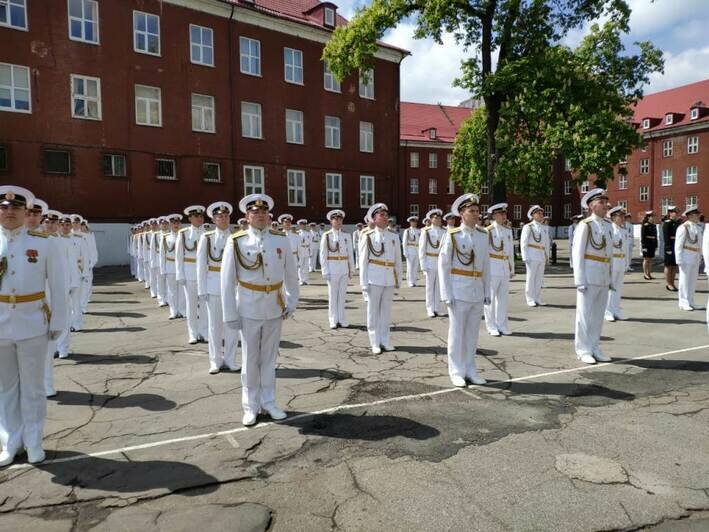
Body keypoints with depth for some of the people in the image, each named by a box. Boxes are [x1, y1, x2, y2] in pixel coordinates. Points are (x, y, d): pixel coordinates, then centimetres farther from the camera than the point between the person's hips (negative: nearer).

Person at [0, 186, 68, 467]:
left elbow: (58, 286, -3)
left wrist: (58, 322, -4)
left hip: (33, 324, -2)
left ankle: (33, 441, 26)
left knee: (33, 386, 11)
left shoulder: (45, 243, -6)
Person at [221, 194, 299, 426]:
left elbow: (291, 273, 7)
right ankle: (250, 406, 25)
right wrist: (230, 314, -6)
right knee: (250, 359, 10)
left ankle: (269, 402, 29)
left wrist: (291, 302, 6)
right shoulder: (236, 241, -7)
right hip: (249, 308, -2)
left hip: (275, 307, 2)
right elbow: (227, 280, -6)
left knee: (270, 357, 14)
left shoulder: (281, 239, -1)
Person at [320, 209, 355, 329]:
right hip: (332, 268, -3)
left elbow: (350, 253, 11)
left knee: (342, 295, 8)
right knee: (332, 295, 2)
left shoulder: (346, 236, 8)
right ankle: (333, 321, 10)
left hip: (344, 268, 3)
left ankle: (342, 320, 16)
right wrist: (325, 271, -9)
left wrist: (352, 269, 8)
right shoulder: (326, 236, -2)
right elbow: (323, 254, -4)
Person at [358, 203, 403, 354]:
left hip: (390, 279, 3)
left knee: (386, 310, 10)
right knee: (373, 311, 4)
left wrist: (398, 279, 10)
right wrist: (364, 283, -6)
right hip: (374, 278, -3)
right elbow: (363, 261, -2)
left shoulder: (394, 237, 8)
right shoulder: (367, 237, -1)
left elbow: (398, 260, 11)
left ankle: (385, 340, 22)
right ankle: (375, 343, 15)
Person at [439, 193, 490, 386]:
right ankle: (456, 372, 16)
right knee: (457, 332, 4)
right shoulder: (452, 235, -7)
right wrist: (446, 294, -11)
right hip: (459, 290, -4)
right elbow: (443, 265, -7)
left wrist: (487, 291, 8)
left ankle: (470, 370, 24)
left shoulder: (483, 235, 6)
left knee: (473, 332, 12)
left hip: (478, 291, 5)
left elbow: (486, 264, 11)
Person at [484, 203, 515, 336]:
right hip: (492, 268, -5)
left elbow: (511, 250, 16)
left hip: (505, 268, 6)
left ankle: (502, 325, 22)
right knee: (490, 298, 2)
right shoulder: (488, 231, -8)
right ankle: (492, 326, 13)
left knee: (503, 297, 11)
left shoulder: (508, 231, 10)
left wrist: (512, 268, 16)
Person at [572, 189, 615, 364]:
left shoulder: (607, 225, 11)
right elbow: (577, 253, -11)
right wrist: (580, 280, -16)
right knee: (585, 313, 1)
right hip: (589, 275, -6)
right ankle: (583, 350, 10)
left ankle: (594, 348, 21)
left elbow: (609, 253, 15)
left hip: (604, 277, 6)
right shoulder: (585, 225, -9)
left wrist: (611, 277, 13)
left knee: (598, 314, 11)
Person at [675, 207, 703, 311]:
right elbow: (678, 245, -14)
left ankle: (690, 303, 19)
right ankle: (684, 304, 2)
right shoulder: (683, 227, -12)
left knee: (693, 280, 11)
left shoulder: (698, 227, 12)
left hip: (696, 257, 8)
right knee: (685, 280, -4)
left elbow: (699, 243, 18)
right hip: (686, 256, -8)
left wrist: (700, 257, 14)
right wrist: (679, 260, -18)